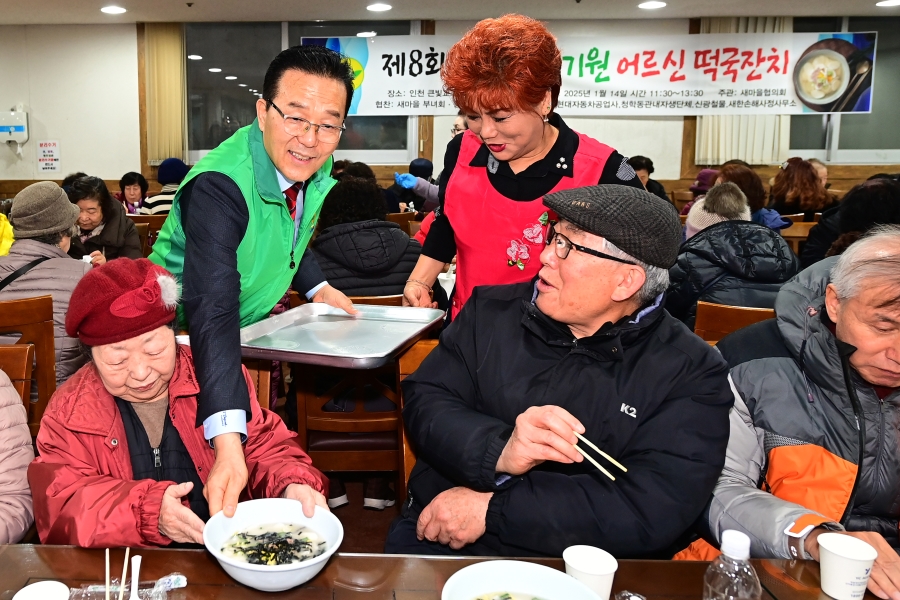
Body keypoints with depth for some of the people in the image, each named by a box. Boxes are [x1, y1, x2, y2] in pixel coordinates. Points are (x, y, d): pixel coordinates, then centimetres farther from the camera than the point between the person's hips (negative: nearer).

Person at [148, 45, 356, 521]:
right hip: (182, 339, -6)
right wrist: (227, 442, -55)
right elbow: (211, 311, -46)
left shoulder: (313, 167, -10)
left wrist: (318, 287, 4)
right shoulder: (218, 186, -34)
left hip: (249, 328, 7)